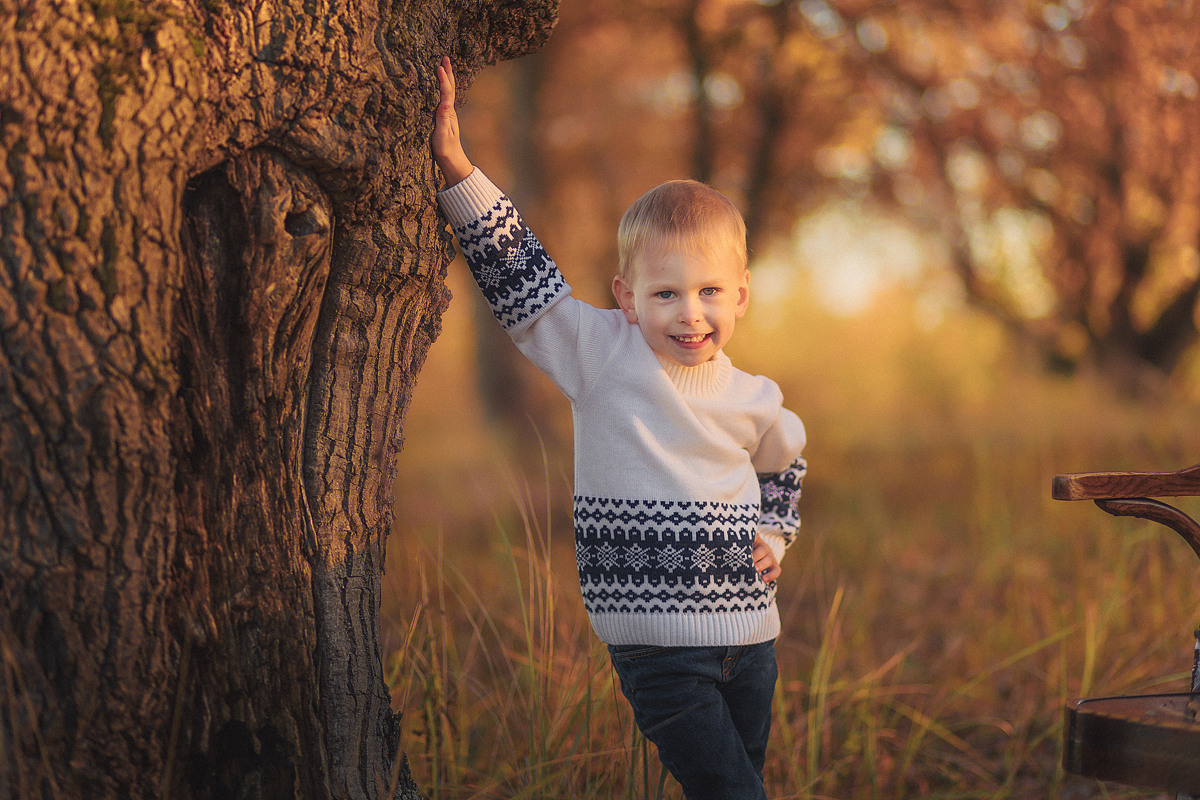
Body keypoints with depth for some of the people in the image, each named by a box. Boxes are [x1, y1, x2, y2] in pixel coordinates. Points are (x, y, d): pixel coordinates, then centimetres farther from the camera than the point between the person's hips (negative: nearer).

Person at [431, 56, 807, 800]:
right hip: (660, 646, -4)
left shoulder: (754, 401, 6)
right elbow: (517, 271, -7)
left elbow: (785, 464, 29)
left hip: (751, 634, 5)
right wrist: (455, 165, -12)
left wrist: (775, 536, 14)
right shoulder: (601, 356, -6)